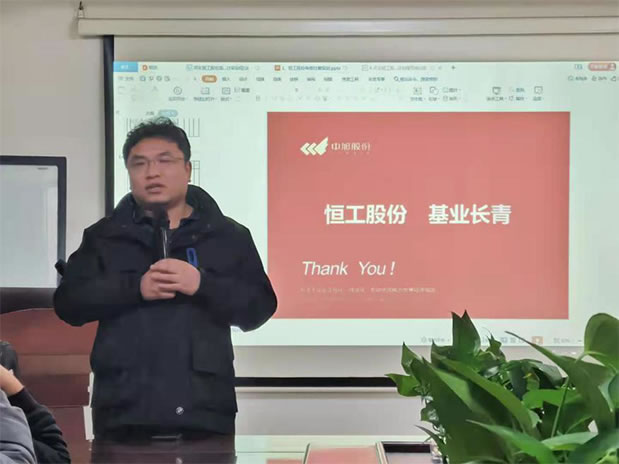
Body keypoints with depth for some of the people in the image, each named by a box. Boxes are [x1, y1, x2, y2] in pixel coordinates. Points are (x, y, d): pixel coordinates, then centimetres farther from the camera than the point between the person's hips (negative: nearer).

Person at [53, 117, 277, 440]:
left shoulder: (228, 235, 10)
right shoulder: (103, 236, 12)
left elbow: (259, 307, 3)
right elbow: (68, 302, 2)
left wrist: (202, 285, -14)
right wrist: (136, 288, -12)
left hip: (205, 412, 0)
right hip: (124, 413, 1)